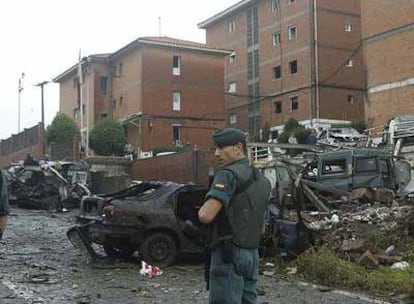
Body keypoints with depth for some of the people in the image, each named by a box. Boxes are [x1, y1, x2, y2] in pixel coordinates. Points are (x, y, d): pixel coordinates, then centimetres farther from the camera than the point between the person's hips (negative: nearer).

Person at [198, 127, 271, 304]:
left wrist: (203, 209, -3)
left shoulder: (228, 175, -12)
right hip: (252, 254, 9)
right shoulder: (262, 180, 16)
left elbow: (206, 216, -22)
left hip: (229, 254, -9)